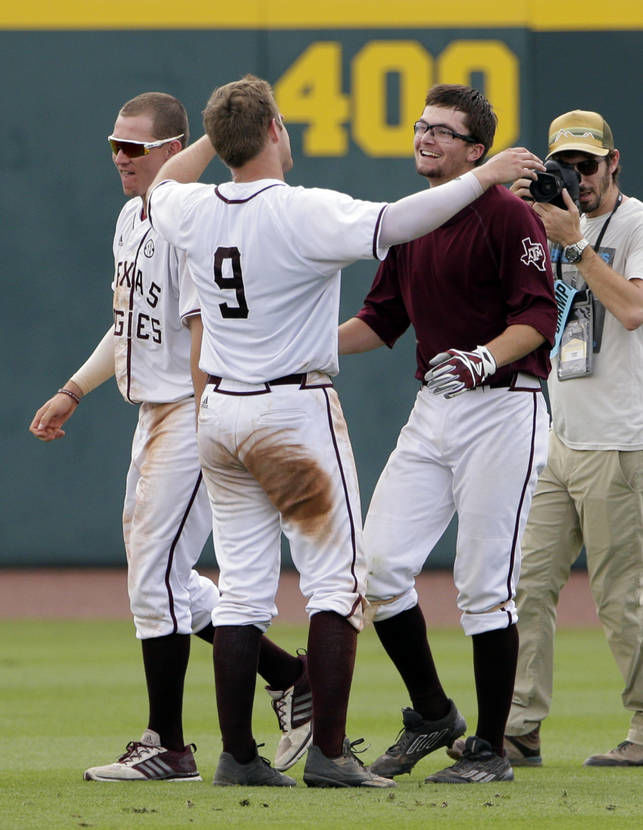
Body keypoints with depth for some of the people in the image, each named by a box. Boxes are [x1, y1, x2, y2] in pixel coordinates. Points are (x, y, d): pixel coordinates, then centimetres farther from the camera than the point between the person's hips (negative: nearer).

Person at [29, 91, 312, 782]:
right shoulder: (131, 219, 14)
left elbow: (205, 333, -21)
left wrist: (202, 434, -24)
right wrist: (72, 393, 19)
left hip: (194, 416, -10)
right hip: (152, 415, 10)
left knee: (155, 580, -8)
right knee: (158, 578, 13)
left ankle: (167, 747, -2)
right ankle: (288, 676, 21)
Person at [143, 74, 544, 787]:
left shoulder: (196, 212, 2)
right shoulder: (306, 212, -16)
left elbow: (160, 188, 26)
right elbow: (392, 224, -29)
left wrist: (217, 133, 29)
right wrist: (482, 177, -22)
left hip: (220, 411, 6)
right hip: (298, 409, -6)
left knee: (242, 589, 9)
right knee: (335, 581, -3)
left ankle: (238, 756, 8)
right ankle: (328, 754, -10)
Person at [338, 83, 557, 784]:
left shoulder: (508, 216, -10)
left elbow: (537, 317, -18)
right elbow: (381, 319, 20)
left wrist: (485, 358, -34)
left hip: (502, 407, -8)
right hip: (432, 411, 8)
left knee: (485, 583, -6)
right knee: (378, 565, 0)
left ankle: (490, 749, 4)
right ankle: (431, 717, 17)